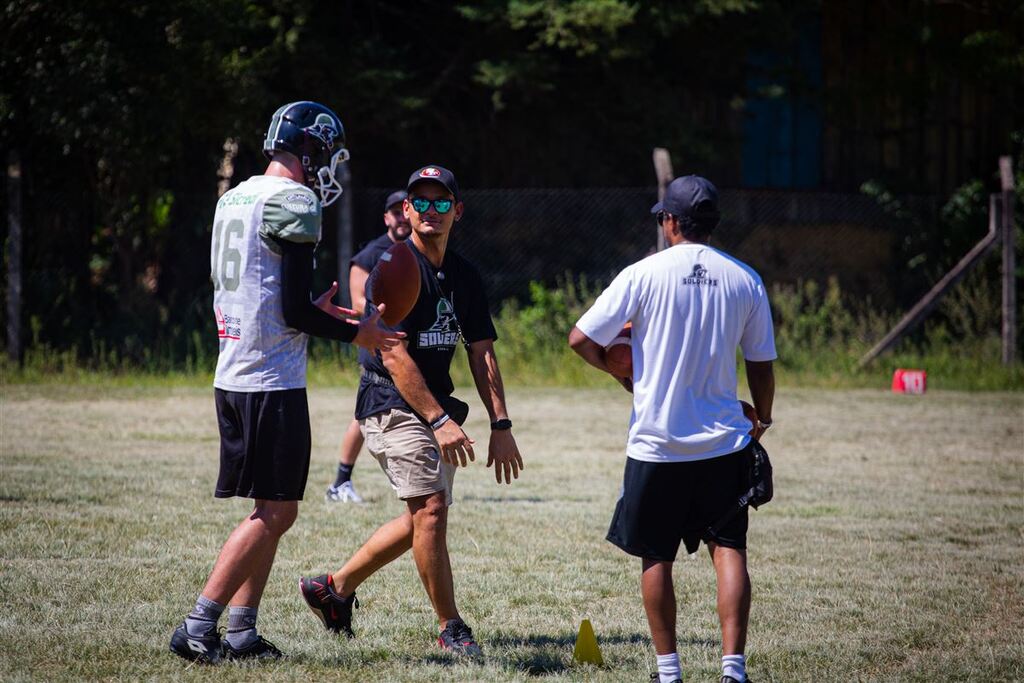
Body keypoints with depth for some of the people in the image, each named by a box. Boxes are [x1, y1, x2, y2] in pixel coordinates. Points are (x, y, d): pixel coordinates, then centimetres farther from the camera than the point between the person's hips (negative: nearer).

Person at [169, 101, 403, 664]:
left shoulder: (233, 199, 15)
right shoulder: (294, 203, -13)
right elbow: (295, 311, -15)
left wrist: (309, 310, 21)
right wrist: (356, 333, -1)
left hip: (231, 379, 9)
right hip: (273, 382, -9)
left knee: (272, 512, 14)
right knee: (274, 513, -4)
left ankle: (241, 633, 11)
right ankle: (198, 628, -7)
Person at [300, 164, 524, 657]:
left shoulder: (464, 276, 9)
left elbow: (482, 353, 9)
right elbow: (395, 356, -19)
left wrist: (501, 425, -1)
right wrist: (439, 421, -25)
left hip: (435, 407, 8)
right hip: (392, 404, -8)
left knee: (423, 517, 11)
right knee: (432, 508, -15)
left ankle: (335, 588, 27)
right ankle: (450, 628, -7)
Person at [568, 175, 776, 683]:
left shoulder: (645, 274, -7)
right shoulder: (745, 280, 1)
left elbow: (581, 340, -6)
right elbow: (762, 365, 8)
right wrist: (762, 421, 25)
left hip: (656, 445, -2)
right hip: (724, 442, 2)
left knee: (656, 557, 9)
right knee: (728, 549, 2)